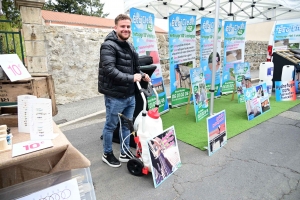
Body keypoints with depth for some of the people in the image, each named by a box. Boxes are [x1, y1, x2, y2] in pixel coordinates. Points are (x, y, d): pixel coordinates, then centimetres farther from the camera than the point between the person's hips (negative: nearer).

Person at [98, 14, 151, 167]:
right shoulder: (108, 46, -12)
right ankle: (107, 154, 30)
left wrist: (142, 75, 2)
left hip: (130, 95, 8)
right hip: (115, 96, -8)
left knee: (127, 125, 17)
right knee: (111, 126, 9)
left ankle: (125, 153, 35)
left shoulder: (129, 47, 14)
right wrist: (131, 78, -23)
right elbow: (109, 70, -25)